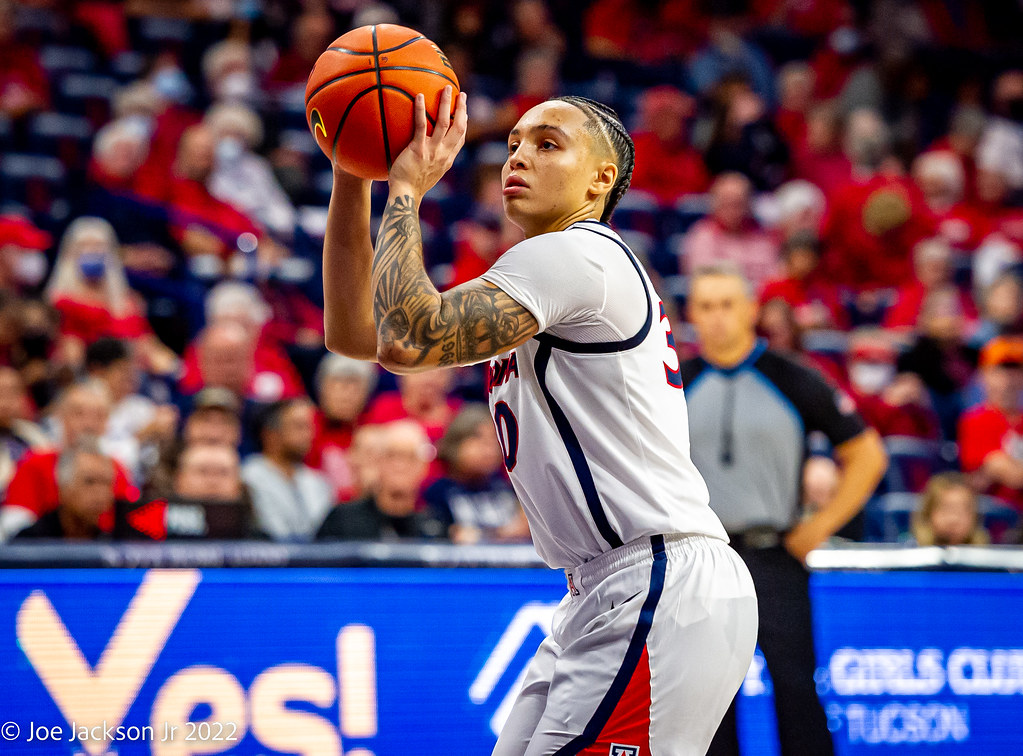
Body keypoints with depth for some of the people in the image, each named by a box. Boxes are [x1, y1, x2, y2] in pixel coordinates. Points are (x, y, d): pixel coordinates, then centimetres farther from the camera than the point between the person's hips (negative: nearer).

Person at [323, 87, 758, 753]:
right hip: (603, 599, 10)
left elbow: (406, 340, -19)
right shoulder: (530, 284, 21)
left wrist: (407, 189, -7)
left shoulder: (576, 254, -9)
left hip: (663, 591, -10)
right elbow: (354, 330, 19)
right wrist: (352, 174, 14)